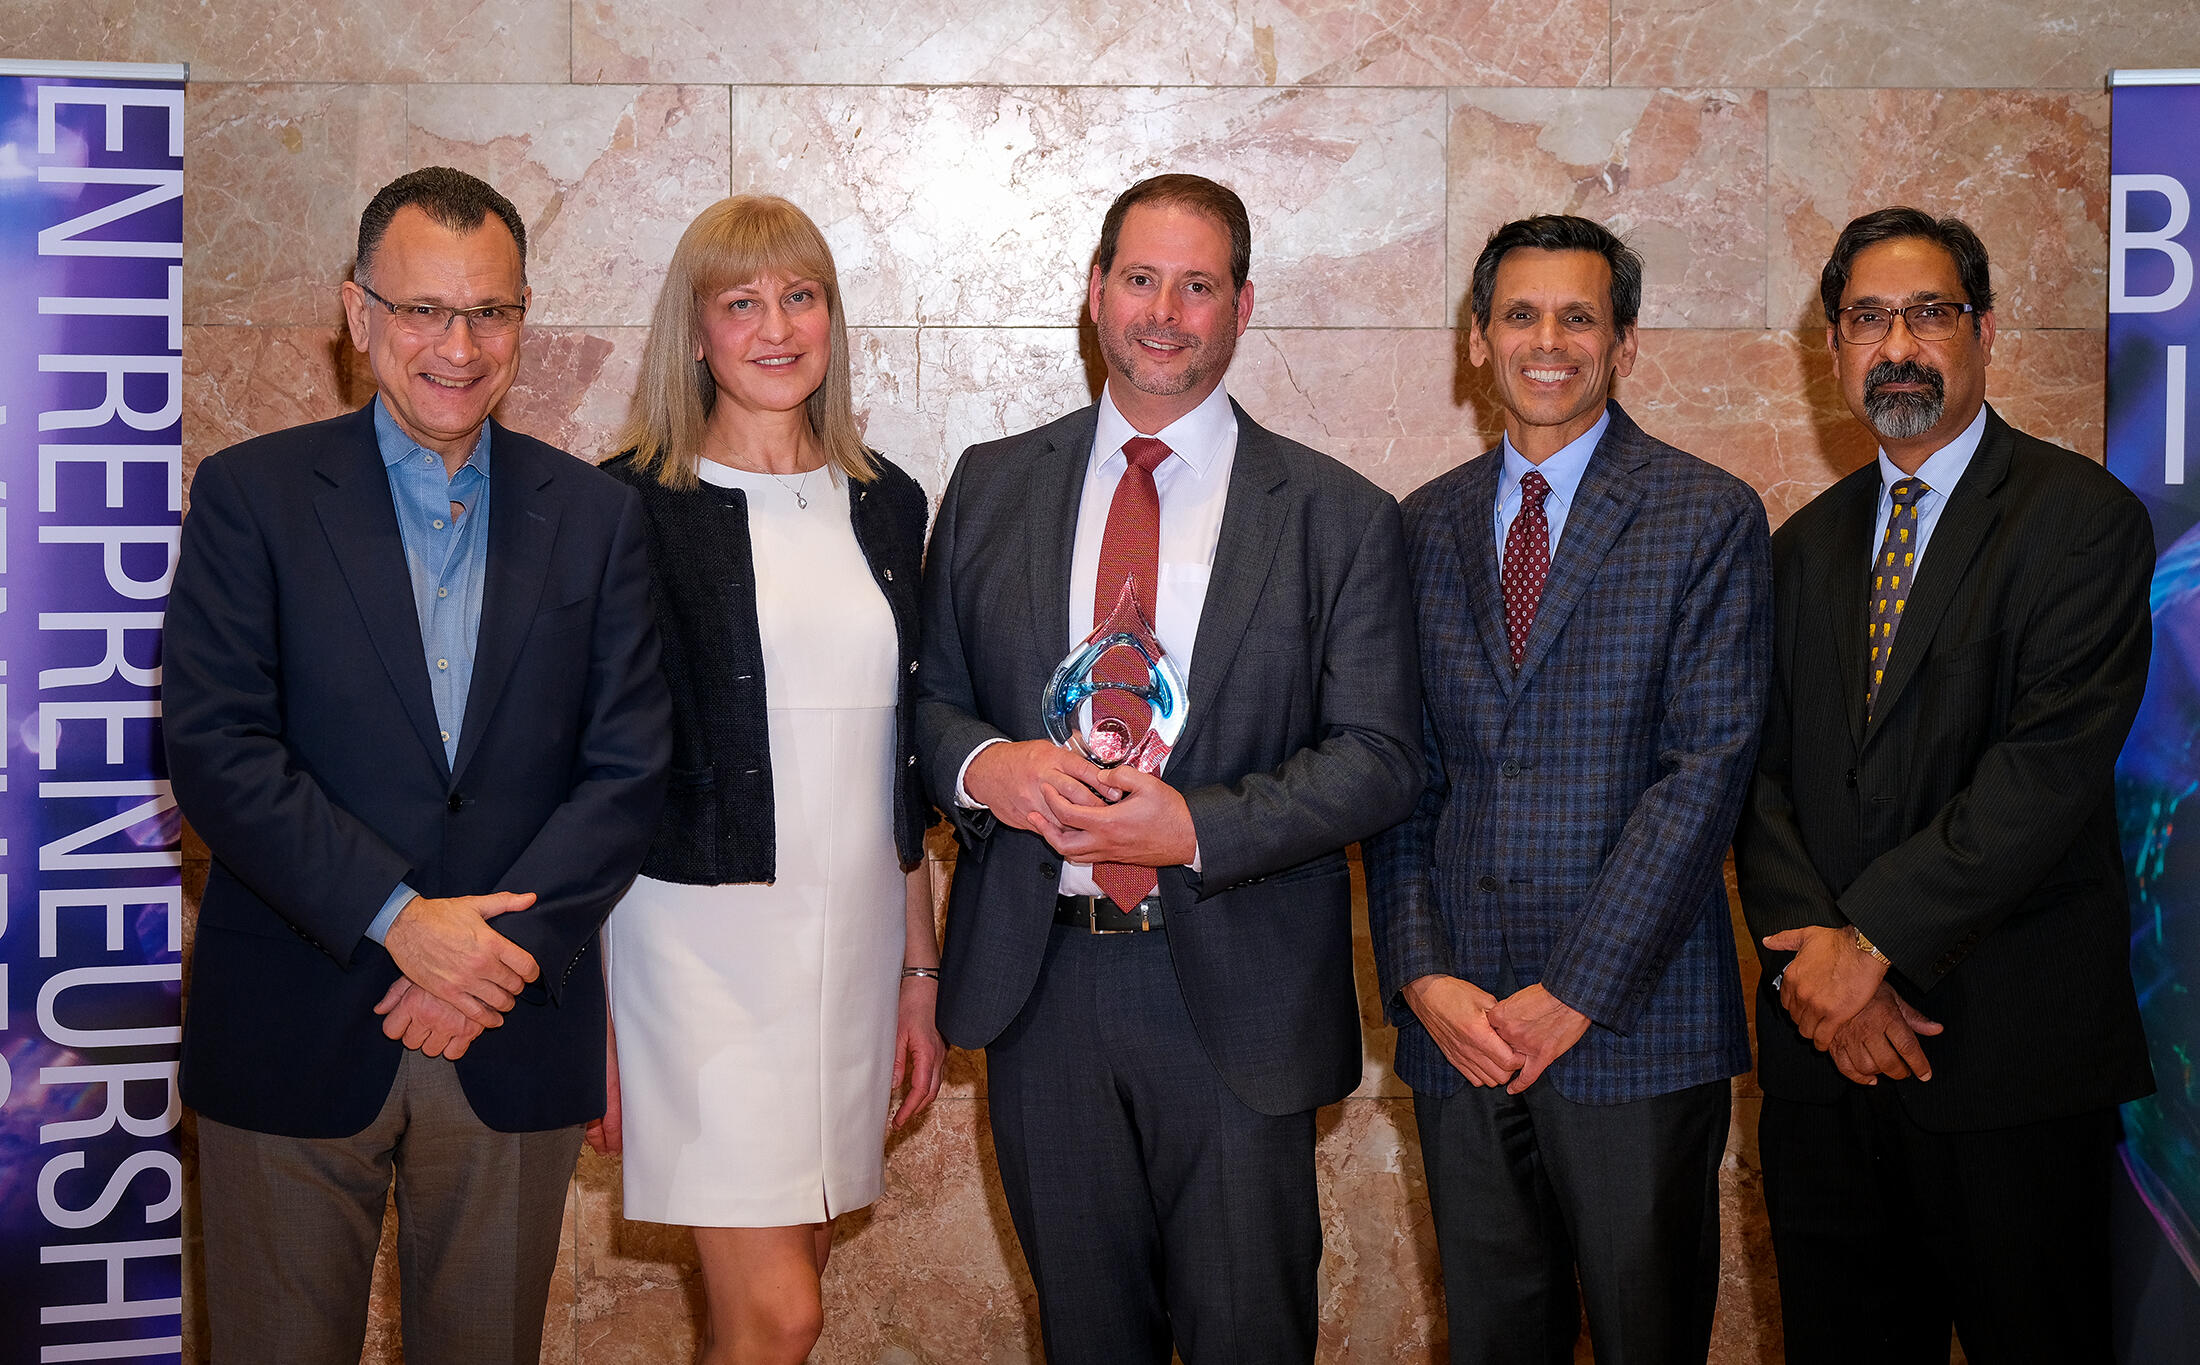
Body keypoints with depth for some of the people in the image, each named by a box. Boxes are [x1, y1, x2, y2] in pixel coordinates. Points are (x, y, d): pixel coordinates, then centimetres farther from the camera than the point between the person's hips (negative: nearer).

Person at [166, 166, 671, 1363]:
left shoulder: (597, 516, 6)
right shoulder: (251, 494, 0)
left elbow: (629, 765, 0)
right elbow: (215, 749, -9)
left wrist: (497, 954, -12)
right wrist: (400, 919, -17)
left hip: (515, 1038, 2)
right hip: (293, 1038, -1)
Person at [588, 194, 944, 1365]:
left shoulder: (887, 504, 10)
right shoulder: (634, 505, -4)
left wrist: (922, 970, 14)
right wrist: (587, 1017, -7)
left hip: (853, 935, 5)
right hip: (704, 928, -4)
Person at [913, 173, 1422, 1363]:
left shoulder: (1340, 517, -1)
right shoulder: (991, 486, 7)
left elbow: (1378, 759, -5)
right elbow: (925, 692, 10)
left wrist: (1195, 827, -18)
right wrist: (982, 765, -13)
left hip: (1237, 988, -2)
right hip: (1038, 981, 2)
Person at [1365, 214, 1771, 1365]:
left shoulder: (1709, 518, -2)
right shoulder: (1423, 526, 10)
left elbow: (1708, 765, -9)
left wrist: (1574, 990, -14)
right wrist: (1421, 975, -5)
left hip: (1634, 1021, -3)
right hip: (1456, 1016, 3)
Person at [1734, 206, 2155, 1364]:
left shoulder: (2081, 518, -5)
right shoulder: (1803, 548, 14)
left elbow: (2052, 767, -16)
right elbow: (1762, 776, 6)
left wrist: (1872, 937, -17)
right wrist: (1816, 959, -10)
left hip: (2014, 1052, -5)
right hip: (1826, 1050, 5)